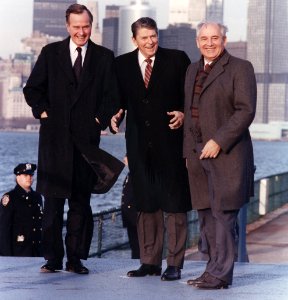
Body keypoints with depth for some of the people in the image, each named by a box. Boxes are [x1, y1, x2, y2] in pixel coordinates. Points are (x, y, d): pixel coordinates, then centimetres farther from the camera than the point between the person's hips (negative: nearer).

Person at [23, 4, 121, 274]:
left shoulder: (104, 57, 9)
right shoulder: (50, 53, 9)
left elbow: (111, 95, 7)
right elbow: (32, 89, 10)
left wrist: (100, 119, -7)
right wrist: (43, 112, -5)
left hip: (86, 137, 0)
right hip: (55, 136, 0)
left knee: (81, 201, 2)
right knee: (53, 200, -2)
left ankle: (75, 258, 6)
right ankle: (52, 258, 2)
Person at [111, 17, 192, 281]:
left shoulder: (177, 60, 0)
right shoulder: (122, 64, 7)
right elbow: (119, 98, 10)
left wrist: (183, 114, -16)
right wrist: (116, 115, -10)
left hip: (170, 142, -3)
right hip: (140, 145, 3)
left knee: (174, 204, 0)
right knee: (146, 204, 9)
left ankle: (174, 264, 5)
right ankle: (150, 261, 17)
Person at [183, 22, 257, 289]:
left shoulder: (240, 68, -3)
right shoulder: (193, 70, 18)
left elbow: (246, 110, -11)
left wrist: (218, 141, -16)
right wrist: (188, 151, 15)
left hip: (227, 154, -7)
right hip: (198, 154, 7)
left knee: (223, 214, -9)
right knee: (206, 214, 8)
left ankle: (220, 274, -7)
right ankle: (214, 268, 15)